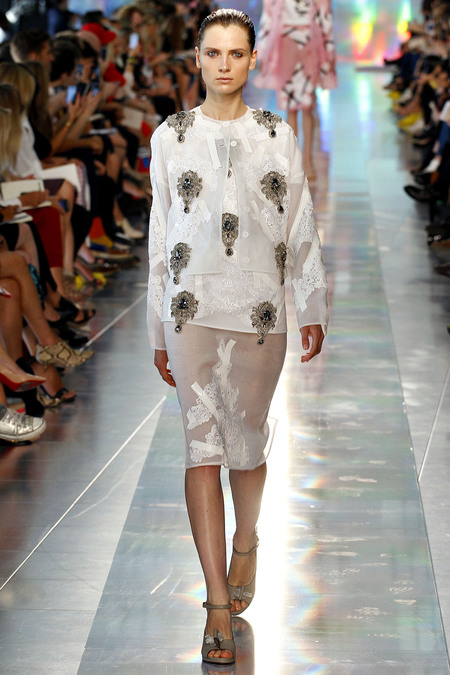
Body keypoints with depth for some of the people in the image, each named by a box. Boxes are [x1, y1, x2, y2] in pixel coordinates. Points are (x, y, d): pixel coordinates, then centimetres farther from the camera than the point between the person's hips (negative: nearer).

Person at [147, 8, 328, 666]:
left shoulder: (278, 137, 6)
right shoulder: (171, 137, 6)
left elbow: (301, 227, 9)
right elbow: (160, 235, 9)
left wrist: (313, 309, 4)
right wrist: (158, 331, 9)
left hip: (260, 307, 1)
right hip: (192, 305, 0)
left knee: (246, 438, 7)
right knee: (202, 439, -8)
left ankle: (246, 544, 38)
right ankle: (219, 604, -8)